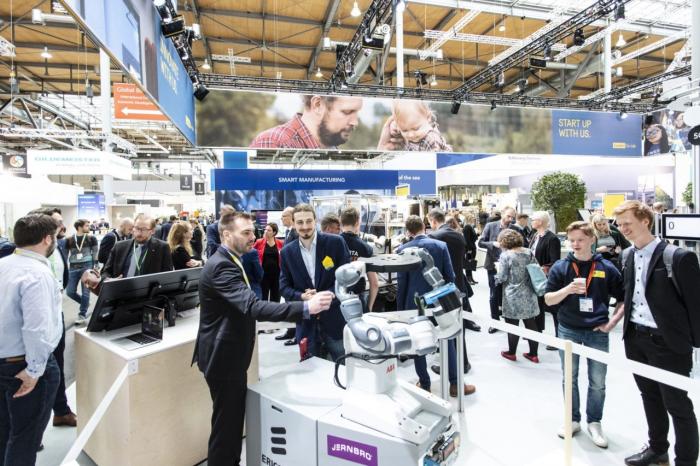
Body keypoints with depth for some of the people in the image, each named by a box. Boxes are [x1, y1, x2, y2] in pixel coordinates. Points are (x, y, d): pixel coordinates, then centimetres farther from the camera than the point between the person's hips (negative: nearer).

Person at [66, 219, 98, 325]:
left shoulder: (91, 238, 1)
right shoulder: (69, 240, 5)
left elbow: (95, 254, 2)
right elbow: (66, 255, 9)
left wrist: (95, 267, -3)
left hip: (87, 267, -2)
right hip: (73, 268, 3)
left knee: (85, 291, -1)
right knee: (70, 292, 3)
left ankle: (82, 315, 11)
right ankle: (85, 303, 29)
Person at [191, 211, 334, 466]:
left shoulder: (228, 261, 10)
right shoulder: (221, 266, -25)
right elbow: (252, 306, -38)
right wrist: (306, 307, -43)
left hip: (230, 354, 10)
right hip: (224, 356, -10)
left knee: (233, 419, 22)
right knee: (226, 423, 5)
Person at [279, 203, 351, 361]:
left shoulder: (335, 242, -7)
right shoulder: (287, 252, 1)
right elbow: (284, 287, 4)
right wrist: (302, 297, -16)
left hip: (336, 321, -2)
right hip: (306, 324, 2)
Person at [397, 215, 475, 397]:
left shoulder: (403, 250, -8)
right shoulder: (441, 245, -5)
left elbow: (401, 283, -5)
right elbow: (450, 276, -3)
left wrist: (400, 308, 4)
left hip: (414, 303, -1)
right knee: (447, 341, 13)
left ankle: (424, 384, 20)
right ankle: (455, 384, 19)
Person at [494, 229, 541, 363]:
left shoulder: (505, 255, -13)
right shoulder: (529, 253, 2)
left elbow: (501, 278, -12)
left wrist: (496, 277, 8)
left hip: (513, 297, -5)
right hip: (529, 295, 5)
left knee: (512, 325, 7)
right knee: (531, 323, 11)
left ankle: (511, 353, 20)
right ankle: (533, 354, 21)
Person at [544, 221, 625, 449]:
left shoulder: (607, 268, -3)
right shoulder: (560, 267, -5)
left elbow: (624, 299, 6)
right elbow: (548, 299, -6)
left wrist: (612, 322, -4)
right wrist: (568, 289, -22)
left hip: (597, 332, 0)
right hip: (568, 330, 0)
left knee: (597, 382, 11)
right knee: (569, 379, 13)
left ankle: (594, 422, 32)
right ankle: (573, 420, 31)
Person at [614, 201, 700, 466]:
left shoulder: (679, 257, -15)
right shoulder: (628, 256, 5)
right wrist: (617, 320, 9)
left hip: (667, 343, -6)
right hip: (636, 339, 7)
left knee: (677, 404, 7)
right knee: (649, 396, 22)